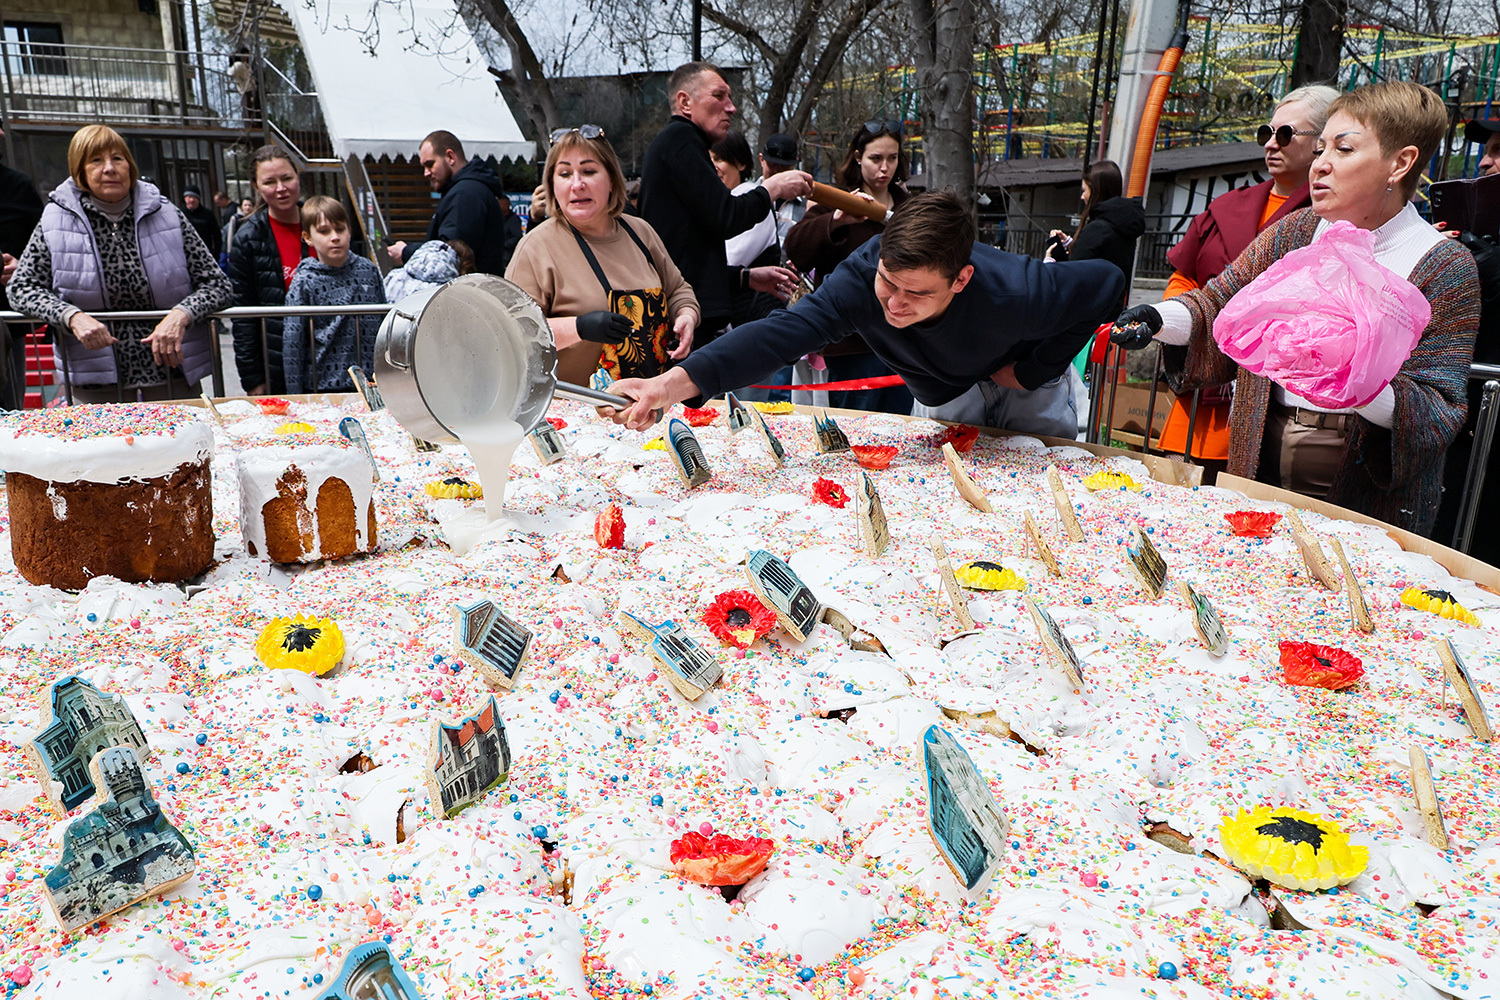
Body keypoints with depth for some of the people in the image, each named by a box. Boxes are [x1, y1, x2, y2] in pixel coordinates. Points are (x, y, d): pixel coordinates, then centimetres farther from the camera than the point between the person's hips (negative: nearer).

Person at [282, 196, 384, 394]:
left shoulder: (369, 270, 3)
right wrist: (295, 396, -7)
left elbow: (384, 324, 11)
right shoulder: (304, 281, -6)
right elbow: (292, 343, -5)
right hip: (323, 384, -3)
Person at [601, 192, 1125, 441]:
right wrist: (677, 383, -68)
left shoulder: (1012, 293, -43)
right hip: (944, 393, 2)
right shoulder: (865, 272, -39)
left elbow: (1105, 282, -24)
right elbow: (788, 329, -53)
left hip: (1018, 378, -2)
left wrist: (1032, 371, -24)